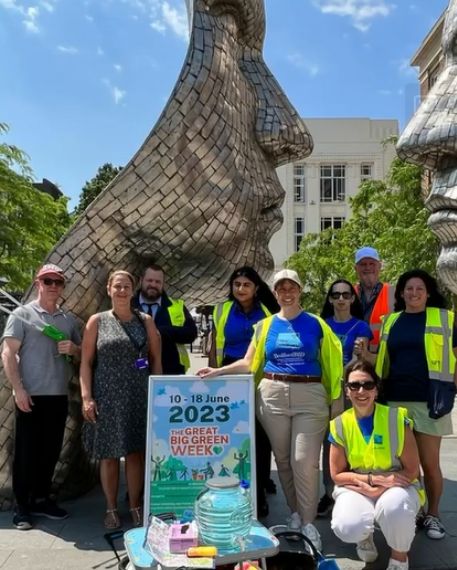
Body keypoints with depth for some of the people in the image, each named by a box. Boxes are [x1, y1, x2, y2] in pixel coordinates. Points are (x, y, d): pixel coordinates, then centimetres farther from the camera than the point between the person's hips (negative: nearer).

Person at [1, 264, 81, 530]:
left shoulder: (69, 320, 12)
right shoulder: (22, 315, -2)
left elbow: (82, 356, 18)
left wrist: (73, 349, -5)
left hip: (59, 396, 5)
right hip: (31, 396, -5)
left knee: (51, 451, 12)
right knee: (26, 452, 3)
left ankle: (41, 499, 27)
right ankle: (22, 507, 16)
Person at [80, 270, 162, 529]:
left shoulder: (145, 321, 7)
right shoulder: (97, 321, 3)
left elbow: (156, 359, 7)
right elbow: (86, 362, 1)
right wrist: (86, 396, -8)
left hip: (139, 397, 1)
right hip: (107, 397, -1)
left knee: (136, 452, 6)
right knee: (109, 454, 6)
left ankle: (135, 507, 21)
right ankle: (111, 509, 22)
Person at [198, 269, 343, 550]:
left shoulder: (316, 324, 4)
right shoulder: (265, 325, 8)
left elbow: (330, 363, 4)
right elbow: (249, 363, 7)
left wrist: (336, 400, -1)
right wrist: (219, 371, -5)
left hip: (310, 396, -2)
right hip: (272, 395, 2)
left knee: (305, 460, -5)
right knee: (283, 459, 11)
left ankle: (308, 523, 8)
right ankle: (295, 513, 28)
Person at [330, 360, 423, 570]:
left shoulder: (397, 418, -12)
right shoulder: (340, 425, -7)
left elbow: (412, 470, -9)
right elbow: (337, 474, -3)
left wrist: (380, 487, -22)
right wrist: (371, 479, -19)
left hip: (396, 486, -1)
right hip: (357, 488, 2)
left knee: (393, 507, -37)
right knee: (346, 528, -28)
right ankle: (365, 536, 14)